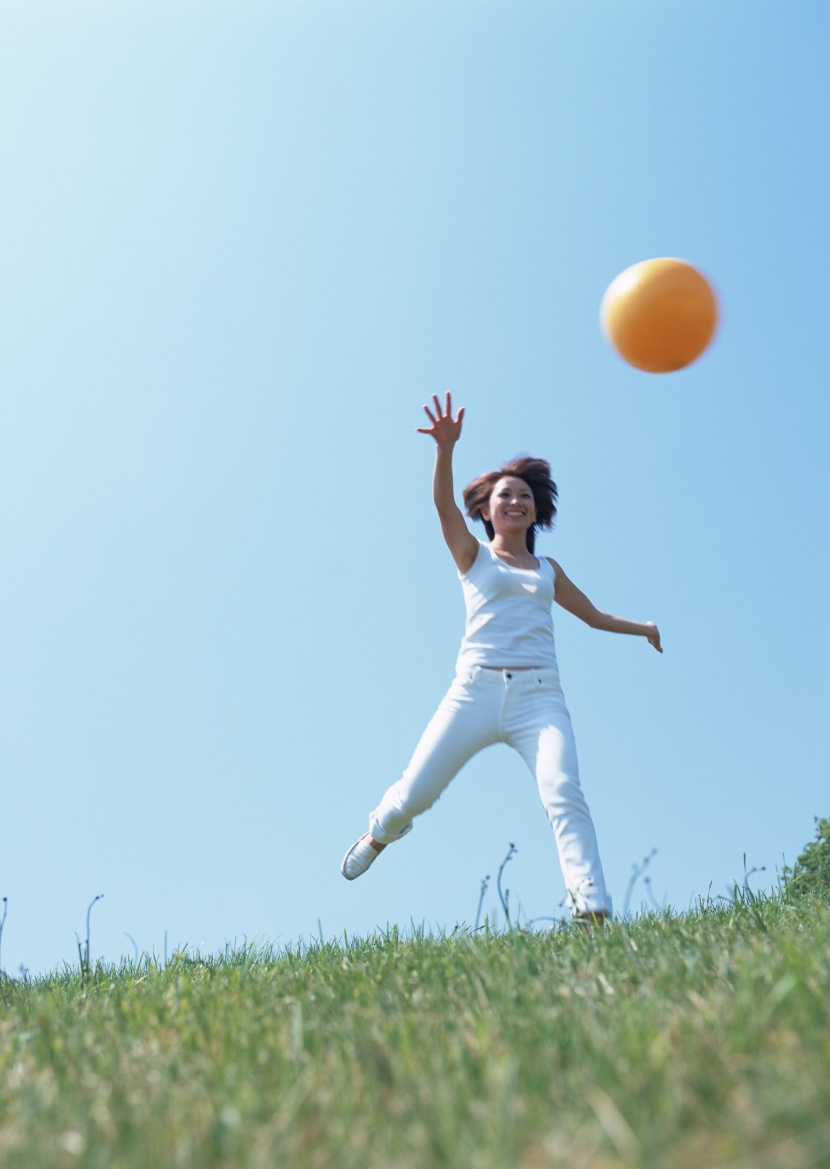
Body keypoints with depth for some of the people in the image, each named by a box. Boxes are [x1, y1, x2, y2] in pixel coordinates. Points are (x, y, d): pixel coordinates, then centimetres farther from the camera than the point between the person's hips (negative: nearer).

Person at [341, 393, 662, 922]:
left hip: (539, 695, 2)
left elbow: (594, 615, 33)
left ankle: (592, 908, -25)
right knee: (414, 794, 0)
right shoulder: (473, 555, 12)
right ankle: (377, 836, 34)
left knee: (564, 792, -22)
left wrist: (640, 627, 21)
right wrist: (446, 447, -22)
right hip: (475, 690, -1)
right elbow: (443, 502, -6)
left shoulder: (548, 569, 21)